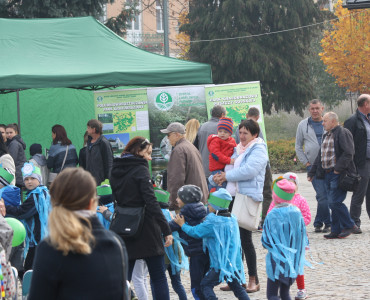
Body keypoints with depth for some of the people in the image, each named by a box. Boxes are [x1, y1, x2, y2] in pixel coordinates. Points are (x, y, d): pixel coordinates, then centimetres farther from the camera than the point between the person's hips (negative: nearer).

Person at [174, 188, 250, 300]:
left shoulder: (213, 222, -15)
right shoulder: (233, 220, 9)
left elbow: (196, 232, -10)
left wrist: (183, 225, 3)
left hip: (221, 264, -7)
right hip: (235, 263, 7)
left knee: (205, 284, 2)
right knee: (237, 287, 16)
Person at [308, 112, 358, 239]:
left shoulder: (343, 133, -8)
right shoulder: (326, 136, 21)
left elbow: (348, 153, -18)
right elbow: (320, 156, 26)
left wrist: (338, 169, -22)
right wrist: (311, 173, 23)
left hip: (339, 175, -9)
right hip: (328, 174, 9)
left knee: (334, 202, -13)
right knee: (332, 203, 7)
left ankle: (349, 225, 1)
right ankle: (336, 231, 10)